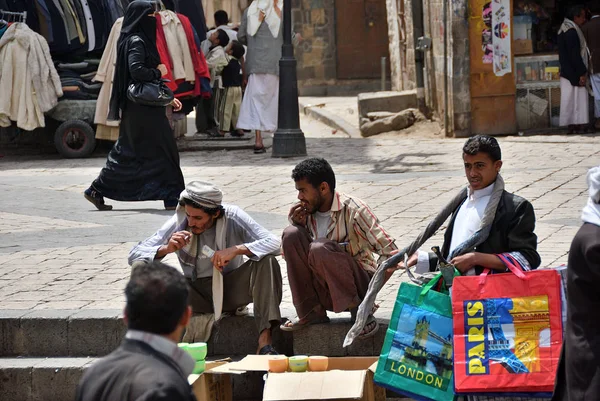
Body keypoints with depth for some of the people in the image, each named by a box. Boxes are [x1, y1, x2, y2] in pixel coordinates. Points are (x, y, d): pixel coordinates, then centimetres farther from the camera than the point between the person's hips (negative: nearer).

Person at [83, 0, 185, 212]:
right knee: (163, 149, -4)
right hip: (143, 109, -10)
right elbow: (136, 71, -28)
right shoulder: (136, 42, -13)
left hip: (141, 108, 10)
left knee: (128, 152, 11)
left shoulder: (141, 40, 17)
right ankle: (172, 198, 1)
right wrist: (158, 72, -12)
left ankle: (98, 190, 11)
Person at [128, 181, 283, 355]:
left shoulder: (232, 217, -13)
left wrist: (236, 249, -35)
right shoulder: (179, 222, -11)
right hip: (197, 293, 0)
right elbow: (134, 255, -11)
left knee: (267, 261, -29)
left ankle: (265, 340, -36)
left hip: (232, 289, 0)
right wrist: (166, 249, -30)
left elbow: (274, 243, -21)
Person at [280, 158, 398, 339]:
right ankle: (311, 312, -10)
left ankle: (358, 312, -17)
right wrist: (297, 225, -8)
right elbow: (290, 254, 9)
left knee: (320, 248, -31)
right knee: (291, 234, -13)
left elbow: (389, 251, -17)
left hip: (360, 283, -5)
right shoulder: (306, 213, 2)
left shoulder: (353, 210, -14)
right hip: (325, 293, 5)